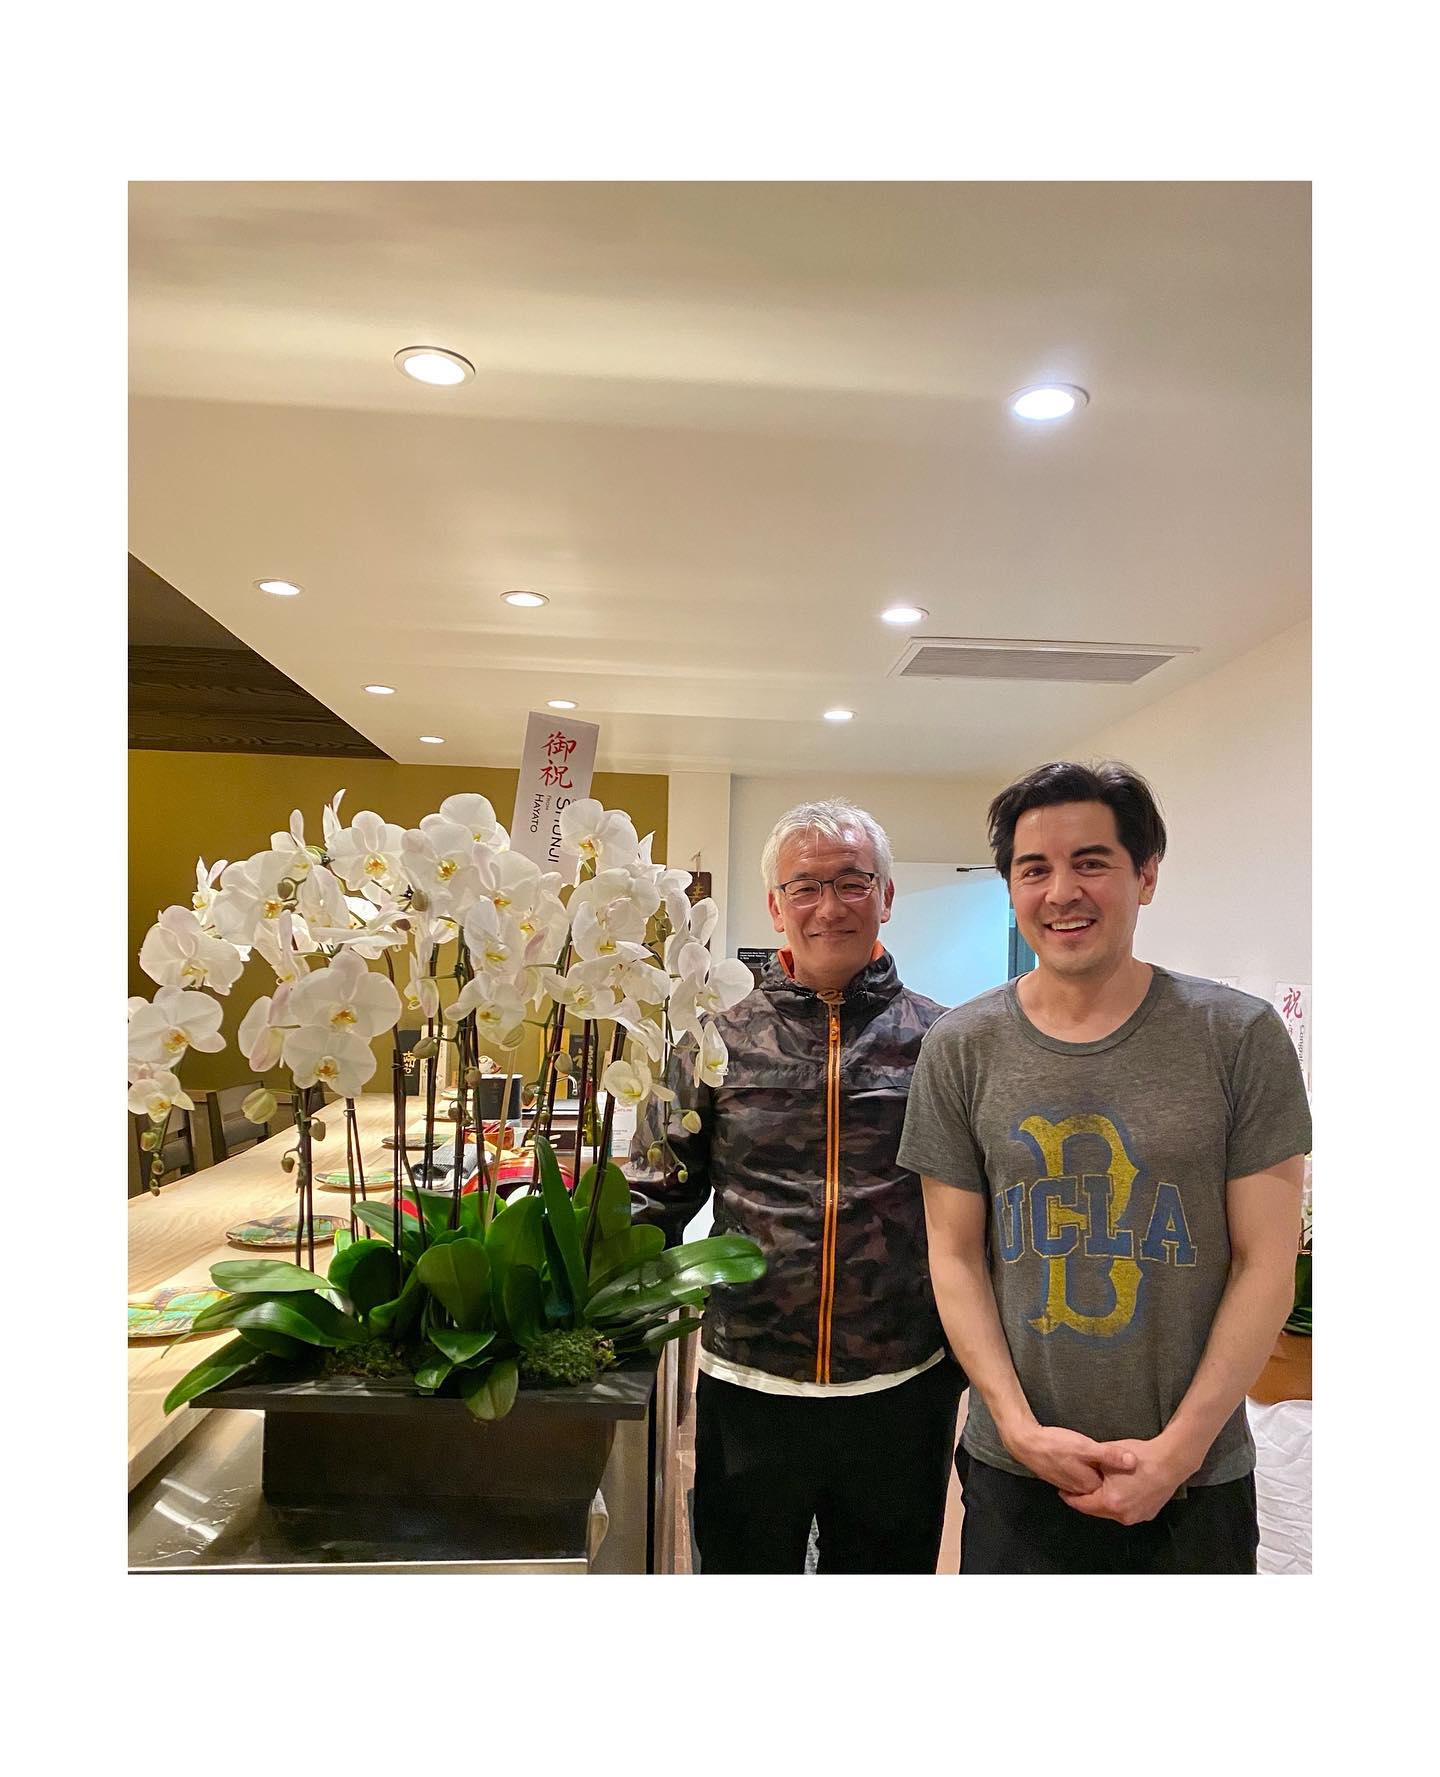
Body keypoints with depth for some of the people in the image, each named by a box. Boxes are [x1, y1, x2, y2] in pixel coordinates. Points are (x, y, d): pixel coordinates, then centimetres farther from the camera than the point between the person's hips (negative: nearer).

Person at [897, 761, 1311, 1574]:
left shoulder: (1242, 1036, -8)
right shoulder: (962, 1048, -5)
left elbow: (1267, 1263, -7)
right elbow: (956, 1256, -2)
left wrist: (1180, 1447, -11)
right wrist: (1018, 1425, -10)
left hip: (1197, 1477, -1)